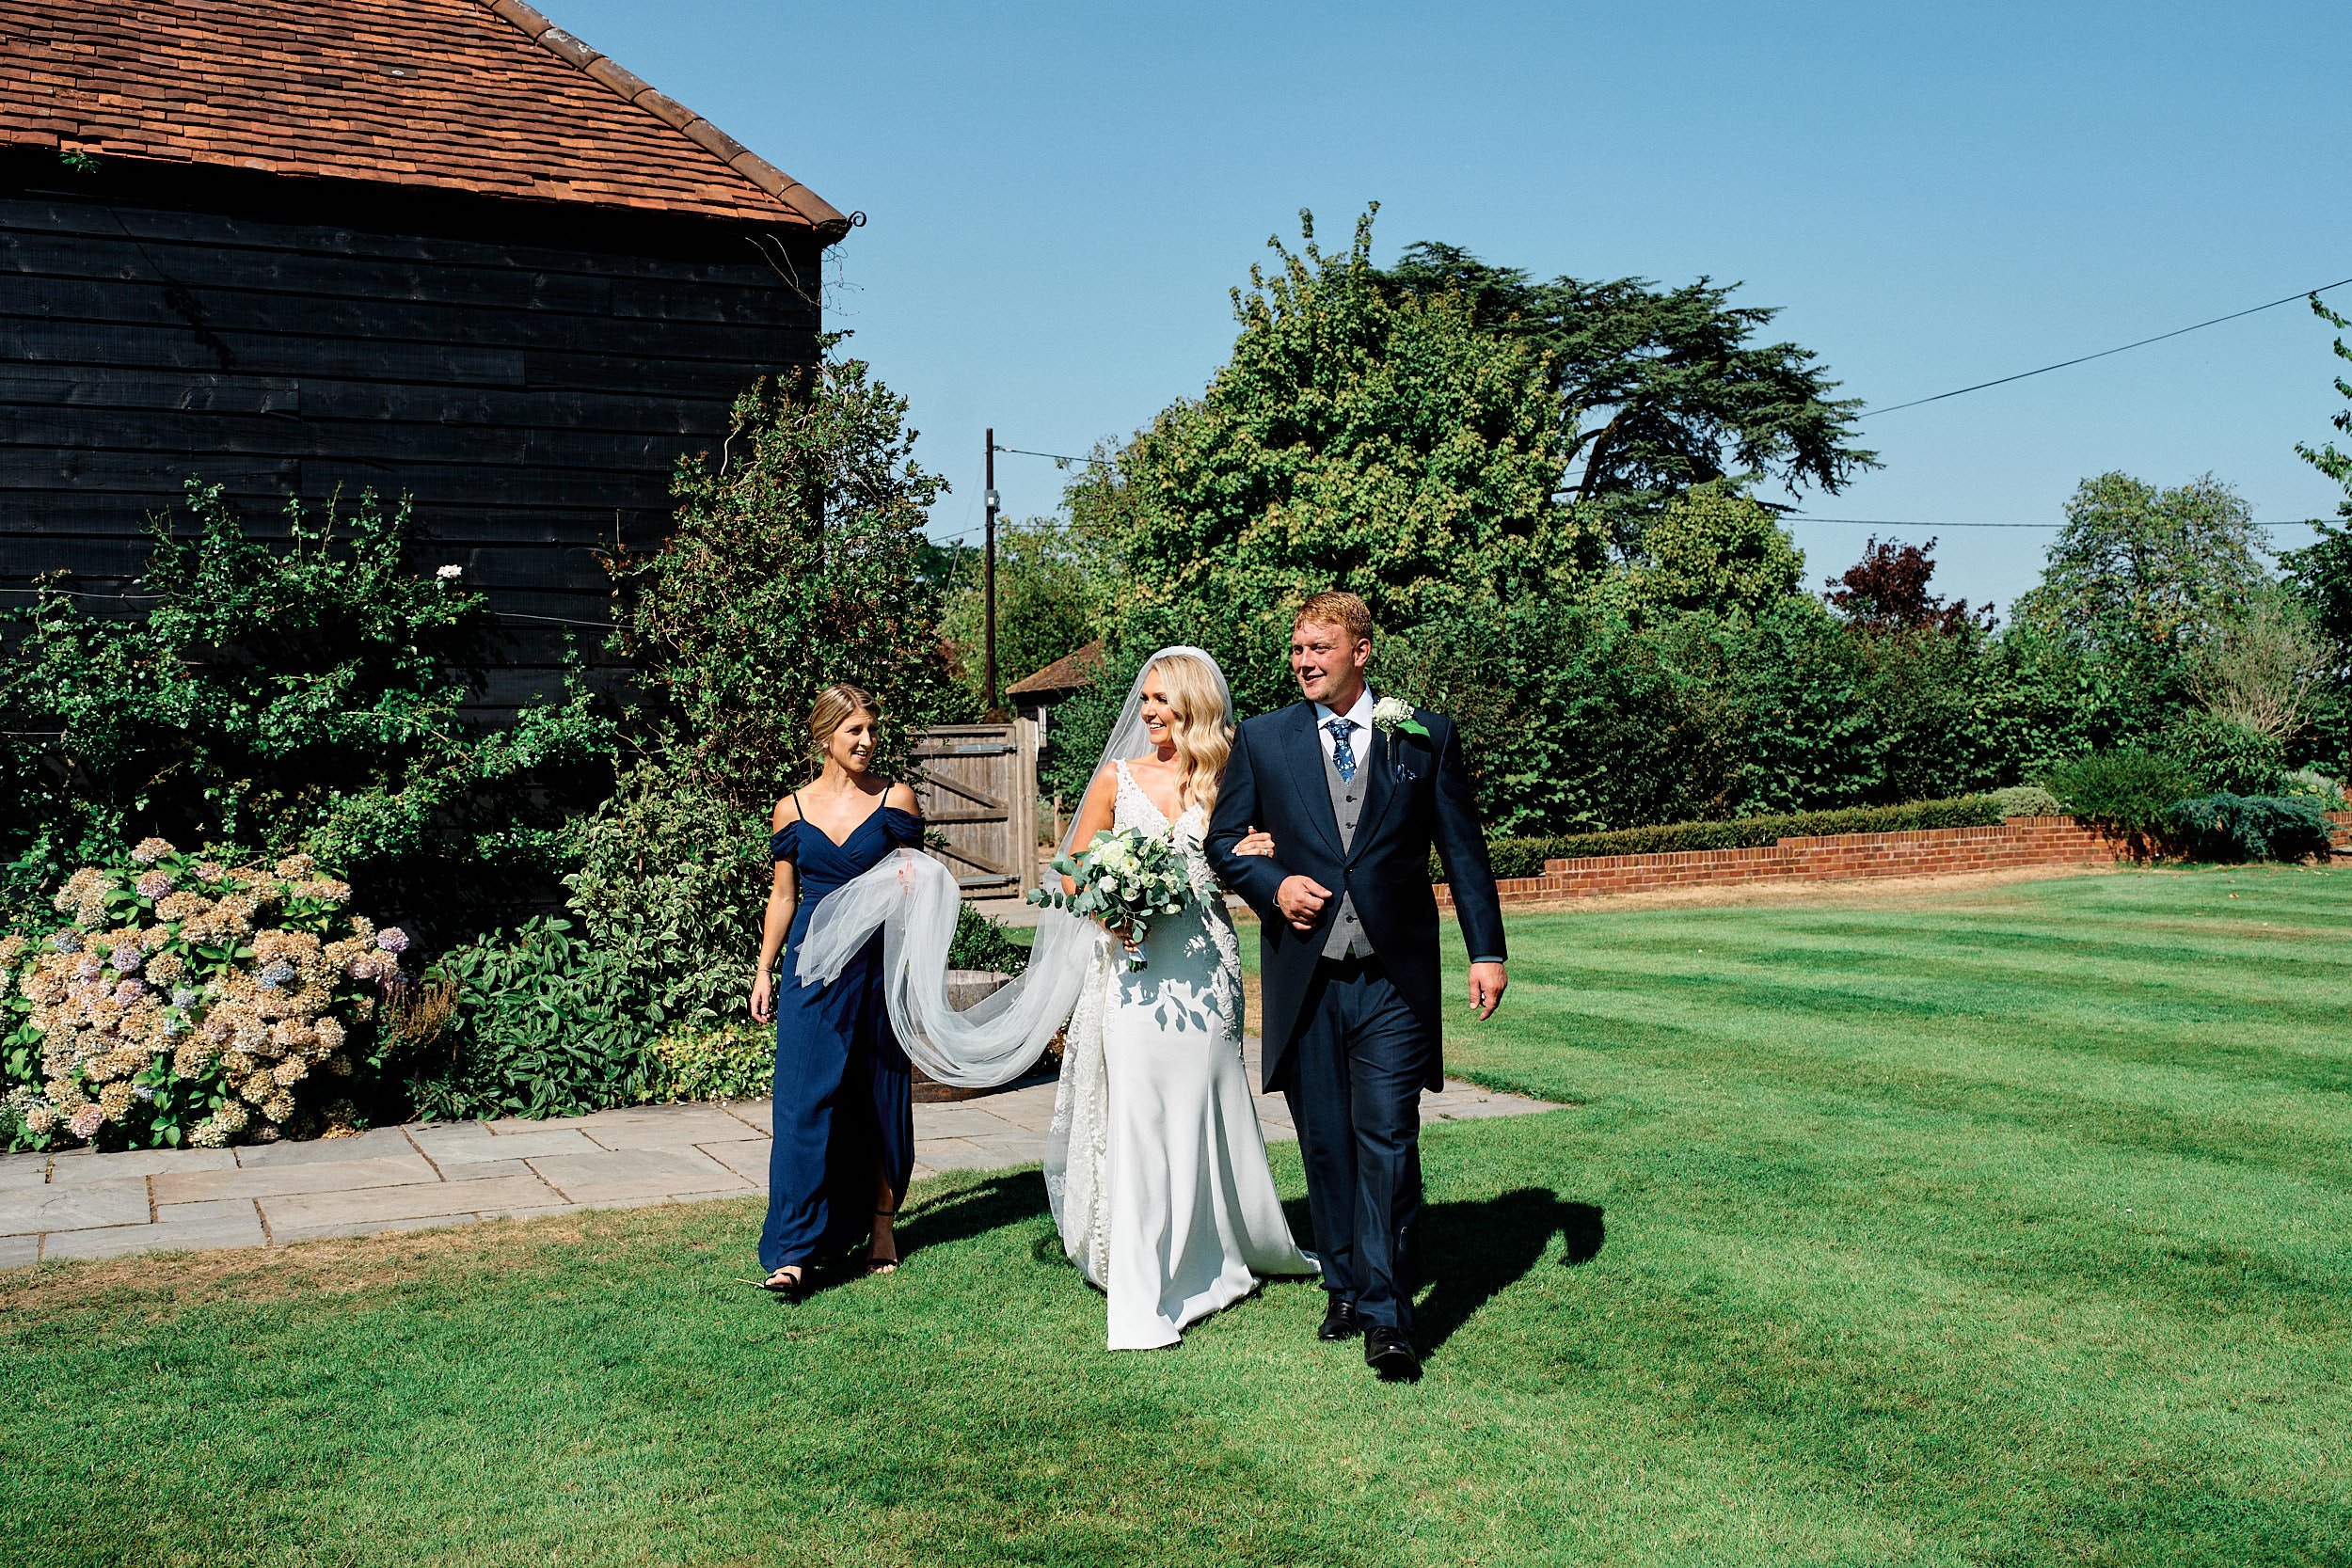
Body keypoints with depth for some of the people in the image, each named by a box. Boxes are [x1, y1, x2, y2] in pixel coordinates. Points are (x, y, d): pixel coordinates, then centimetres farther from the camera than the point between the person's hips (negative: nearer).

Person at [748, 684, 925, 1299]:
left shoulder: (895, 800, 2)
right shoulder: (792, 809, 5)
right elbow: (783, 896, 11)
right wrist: (764, 970, 8)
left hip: (880, 964, 0)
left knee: (882, 1100, 7)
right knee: (805, 1104, -6)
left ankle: (881, 1225, 23)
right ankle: (793, 1252, -7)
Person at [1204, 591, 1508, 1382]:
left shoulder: (1426, 737, 4)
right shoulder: (1263, 739, 6)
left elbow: (1463, 850, 7)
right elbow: (1222, 839, 12)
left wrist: (1487, 951, 2)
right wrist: (1272, 884, -7)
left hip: (1394, 976, -2)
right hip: (1305, 979, 2)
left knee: (1387, 1139, -8)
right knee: (1325, 1143, 9)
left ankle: (1386, 1316, -4)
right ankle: (1344, 1288, 24)